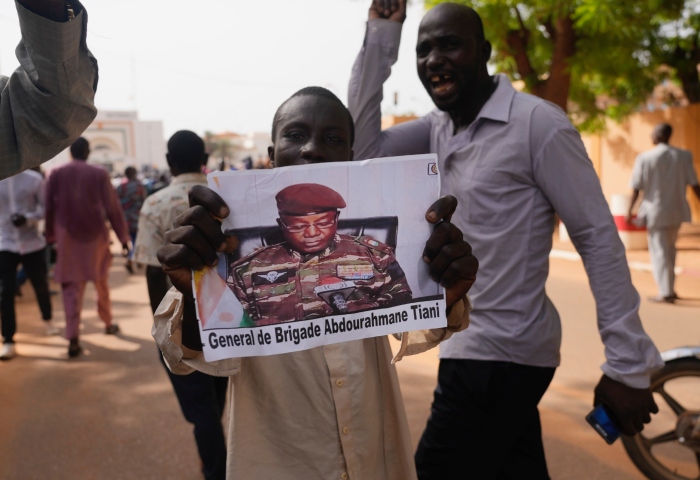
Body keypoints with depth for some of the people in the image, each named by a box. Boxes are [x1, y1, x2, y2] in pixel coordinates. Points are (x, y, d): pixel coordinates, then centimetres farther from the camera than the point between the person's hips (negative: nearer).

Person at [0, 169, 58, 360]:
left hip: (32, 243, 0)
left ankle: (47, 319, 43)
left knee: (41, 285, 15)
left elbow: (46, 207, -5)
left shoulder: (34, 179, -5)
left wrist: (28, 218, -21)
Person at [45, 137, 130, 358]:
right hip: (95, 235, 0)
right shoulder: (100, 174, -5)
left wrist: (50, 236, 9)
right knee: (101, 282, 19)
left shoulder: (56, 174, -1)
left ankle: (73, 339, -6)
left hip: (67, 237, 0)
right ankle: (108, 323, 33)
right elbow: (112, 208, -5)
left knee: (72, 288, 2)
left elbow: (49, 208, 0)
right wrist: (123, 236, 2)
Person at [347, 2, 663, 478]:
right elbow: (362, 147, 1)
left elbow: (599, 239, -15)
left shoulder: (536, 123, -15)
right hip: (477, 346, 7)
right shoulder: (438, 127, 7)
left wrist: (629, 365, -17)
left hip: (500, 353, -7)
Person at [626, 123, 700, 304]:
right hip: (676, 210, 4)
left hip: (655, 211, -4)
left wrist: (630, 211, -2)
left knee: (660, 252, 3)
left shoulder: (645, 158, -12)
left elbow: (636, 188, -10)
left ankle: (666, 293, 3)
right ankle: (669, 287, 27)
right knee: (669, 248, 21)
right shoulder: (683, 156, -3)